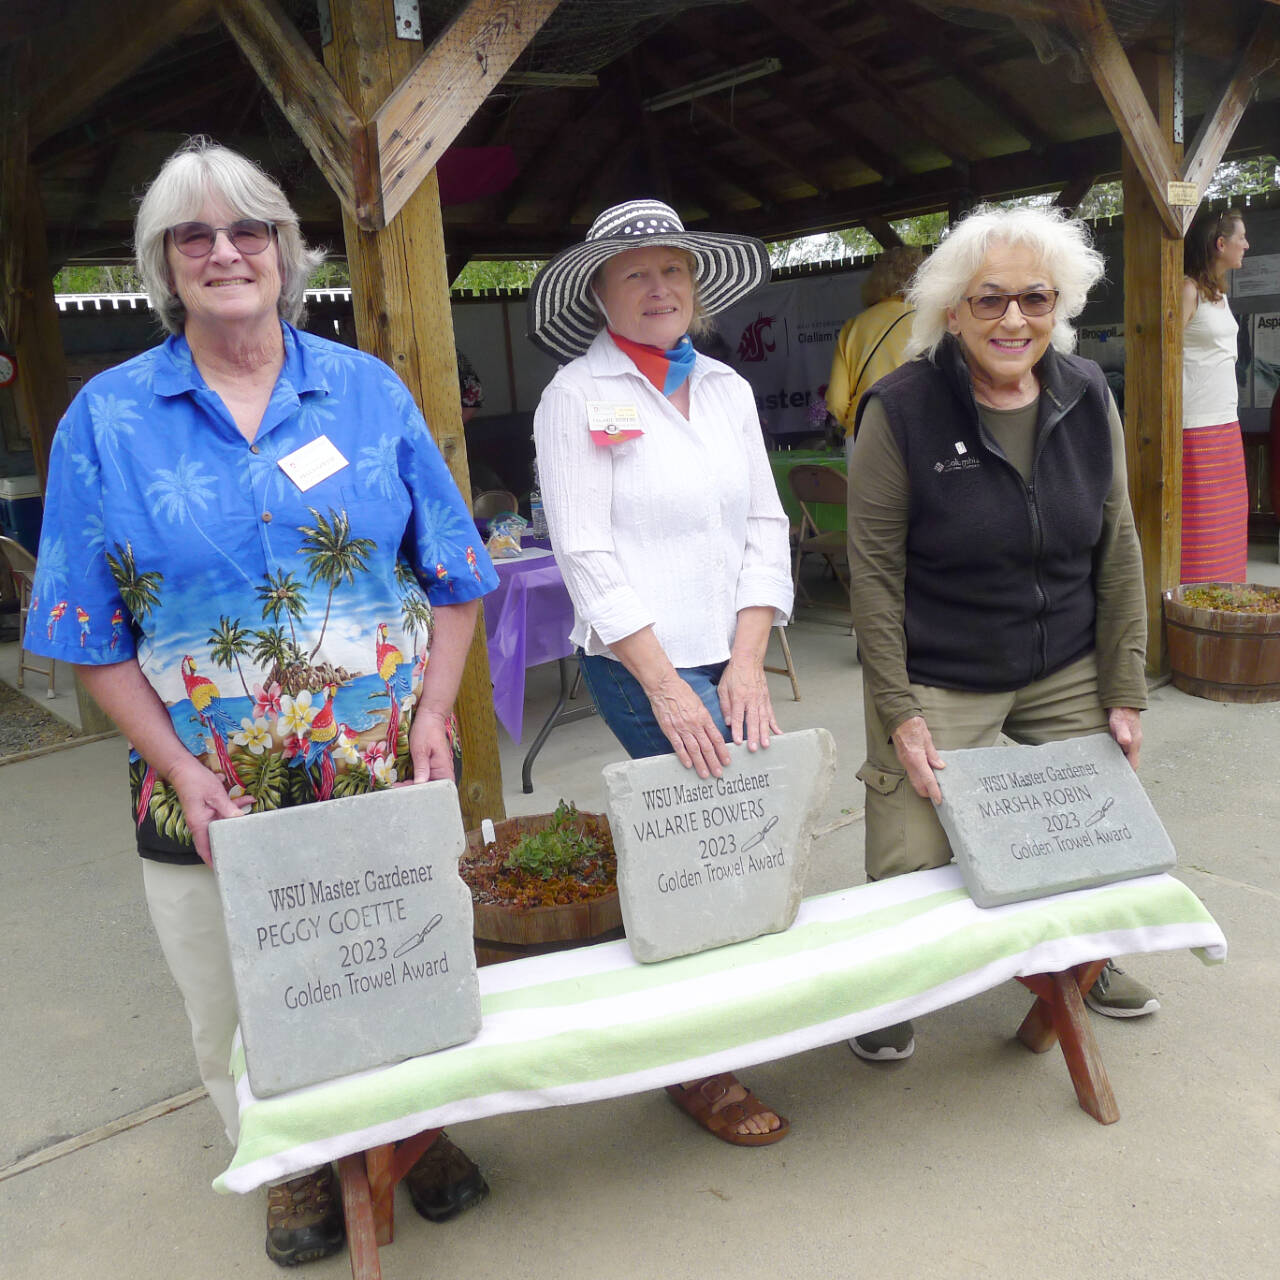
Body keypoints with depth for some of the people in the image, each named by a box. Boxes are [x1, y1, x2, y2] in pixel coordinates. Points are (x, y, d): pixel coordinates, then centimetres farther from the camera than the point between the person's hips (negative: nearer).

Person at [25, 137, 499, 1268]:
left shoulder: (370, 391, 0)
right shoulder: (106, 420, -2)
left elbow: (451, 577, 3)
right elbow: (93, 635, -1)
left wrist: (433, 711, -8)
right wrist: (183, 772, -10)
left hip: (389, 777, 1)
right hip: (212, 799, 0)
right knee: (242, 1026, 17)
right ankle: (298, 1168, 45)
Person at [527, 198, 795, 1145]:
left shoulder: (729, 390, 12)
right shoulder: (576, 396, -4)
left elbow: (765, 526, 9)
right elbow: (588, 554, -10)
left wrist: (747, 664, -2)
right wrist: (667, 685, -15)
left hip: (730, 660, 5)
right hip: (638, 666, -5)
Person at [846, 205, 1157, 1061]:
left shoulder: (1088, 397, -1)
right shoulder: (902, 411, -14)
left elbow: (1118, 550, 4)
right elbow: (875, 572, -11)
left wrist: (1125, 691, 3)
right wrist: (900, 714, -14)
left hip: (1066, 670, 4)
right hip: (938, 683, -4)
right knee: (912, 869, -3)